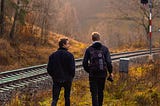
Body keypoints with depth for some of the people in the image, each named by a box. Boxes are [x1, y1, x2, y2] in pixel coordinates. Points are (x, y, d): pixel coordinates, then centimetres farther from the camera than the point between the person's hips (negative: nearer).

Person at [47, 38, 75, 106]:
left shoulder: (53, 55, 1)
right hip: (67, 80, -2)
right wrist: (71, 76, 5)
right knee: (67, 97, 15)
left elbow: (49, 68, 1)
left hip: (56, 80, 2)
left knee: (55, 99, 1)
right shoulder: (69, 55, -11)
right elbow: (72, 68, -13)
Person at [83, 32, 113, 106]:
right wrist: (110, 72, 6)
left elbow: (85, 63, -3)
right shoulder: (104, 49, -2)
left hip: (93, 75, -2)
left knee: (94, 93, 0)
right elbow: (108, 62, -7)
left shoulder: (89, 49, -4)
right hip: (102, 74, 2)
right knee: (100, 92, 19)